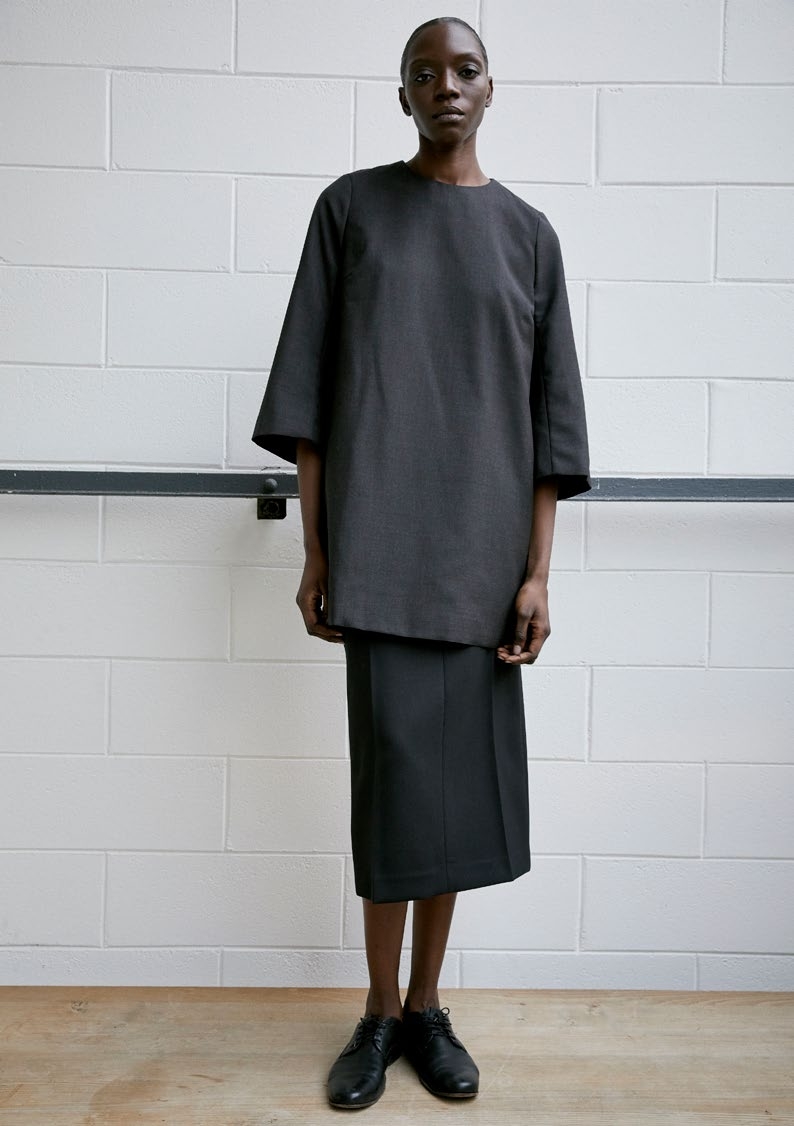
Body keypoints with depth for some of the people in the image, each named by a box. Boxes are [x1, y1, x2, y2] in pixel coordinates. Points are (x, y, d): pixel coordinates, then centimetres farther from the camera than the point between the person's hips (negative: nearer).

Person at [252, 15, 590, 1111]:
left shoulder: (528, 232, 12)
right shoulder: (351, 207, 8)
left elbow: (549, 414, 7)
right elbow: (307, 394, 3)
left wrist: (537, 570, 0)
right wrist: (315, 552, -2)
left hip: (483, 547, 2)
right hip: (381, 546, -2)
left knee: (462, 778, 6)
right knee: (394, 771, -2)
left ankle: (428, 1006, 24)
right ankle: (381, 1011, 19)